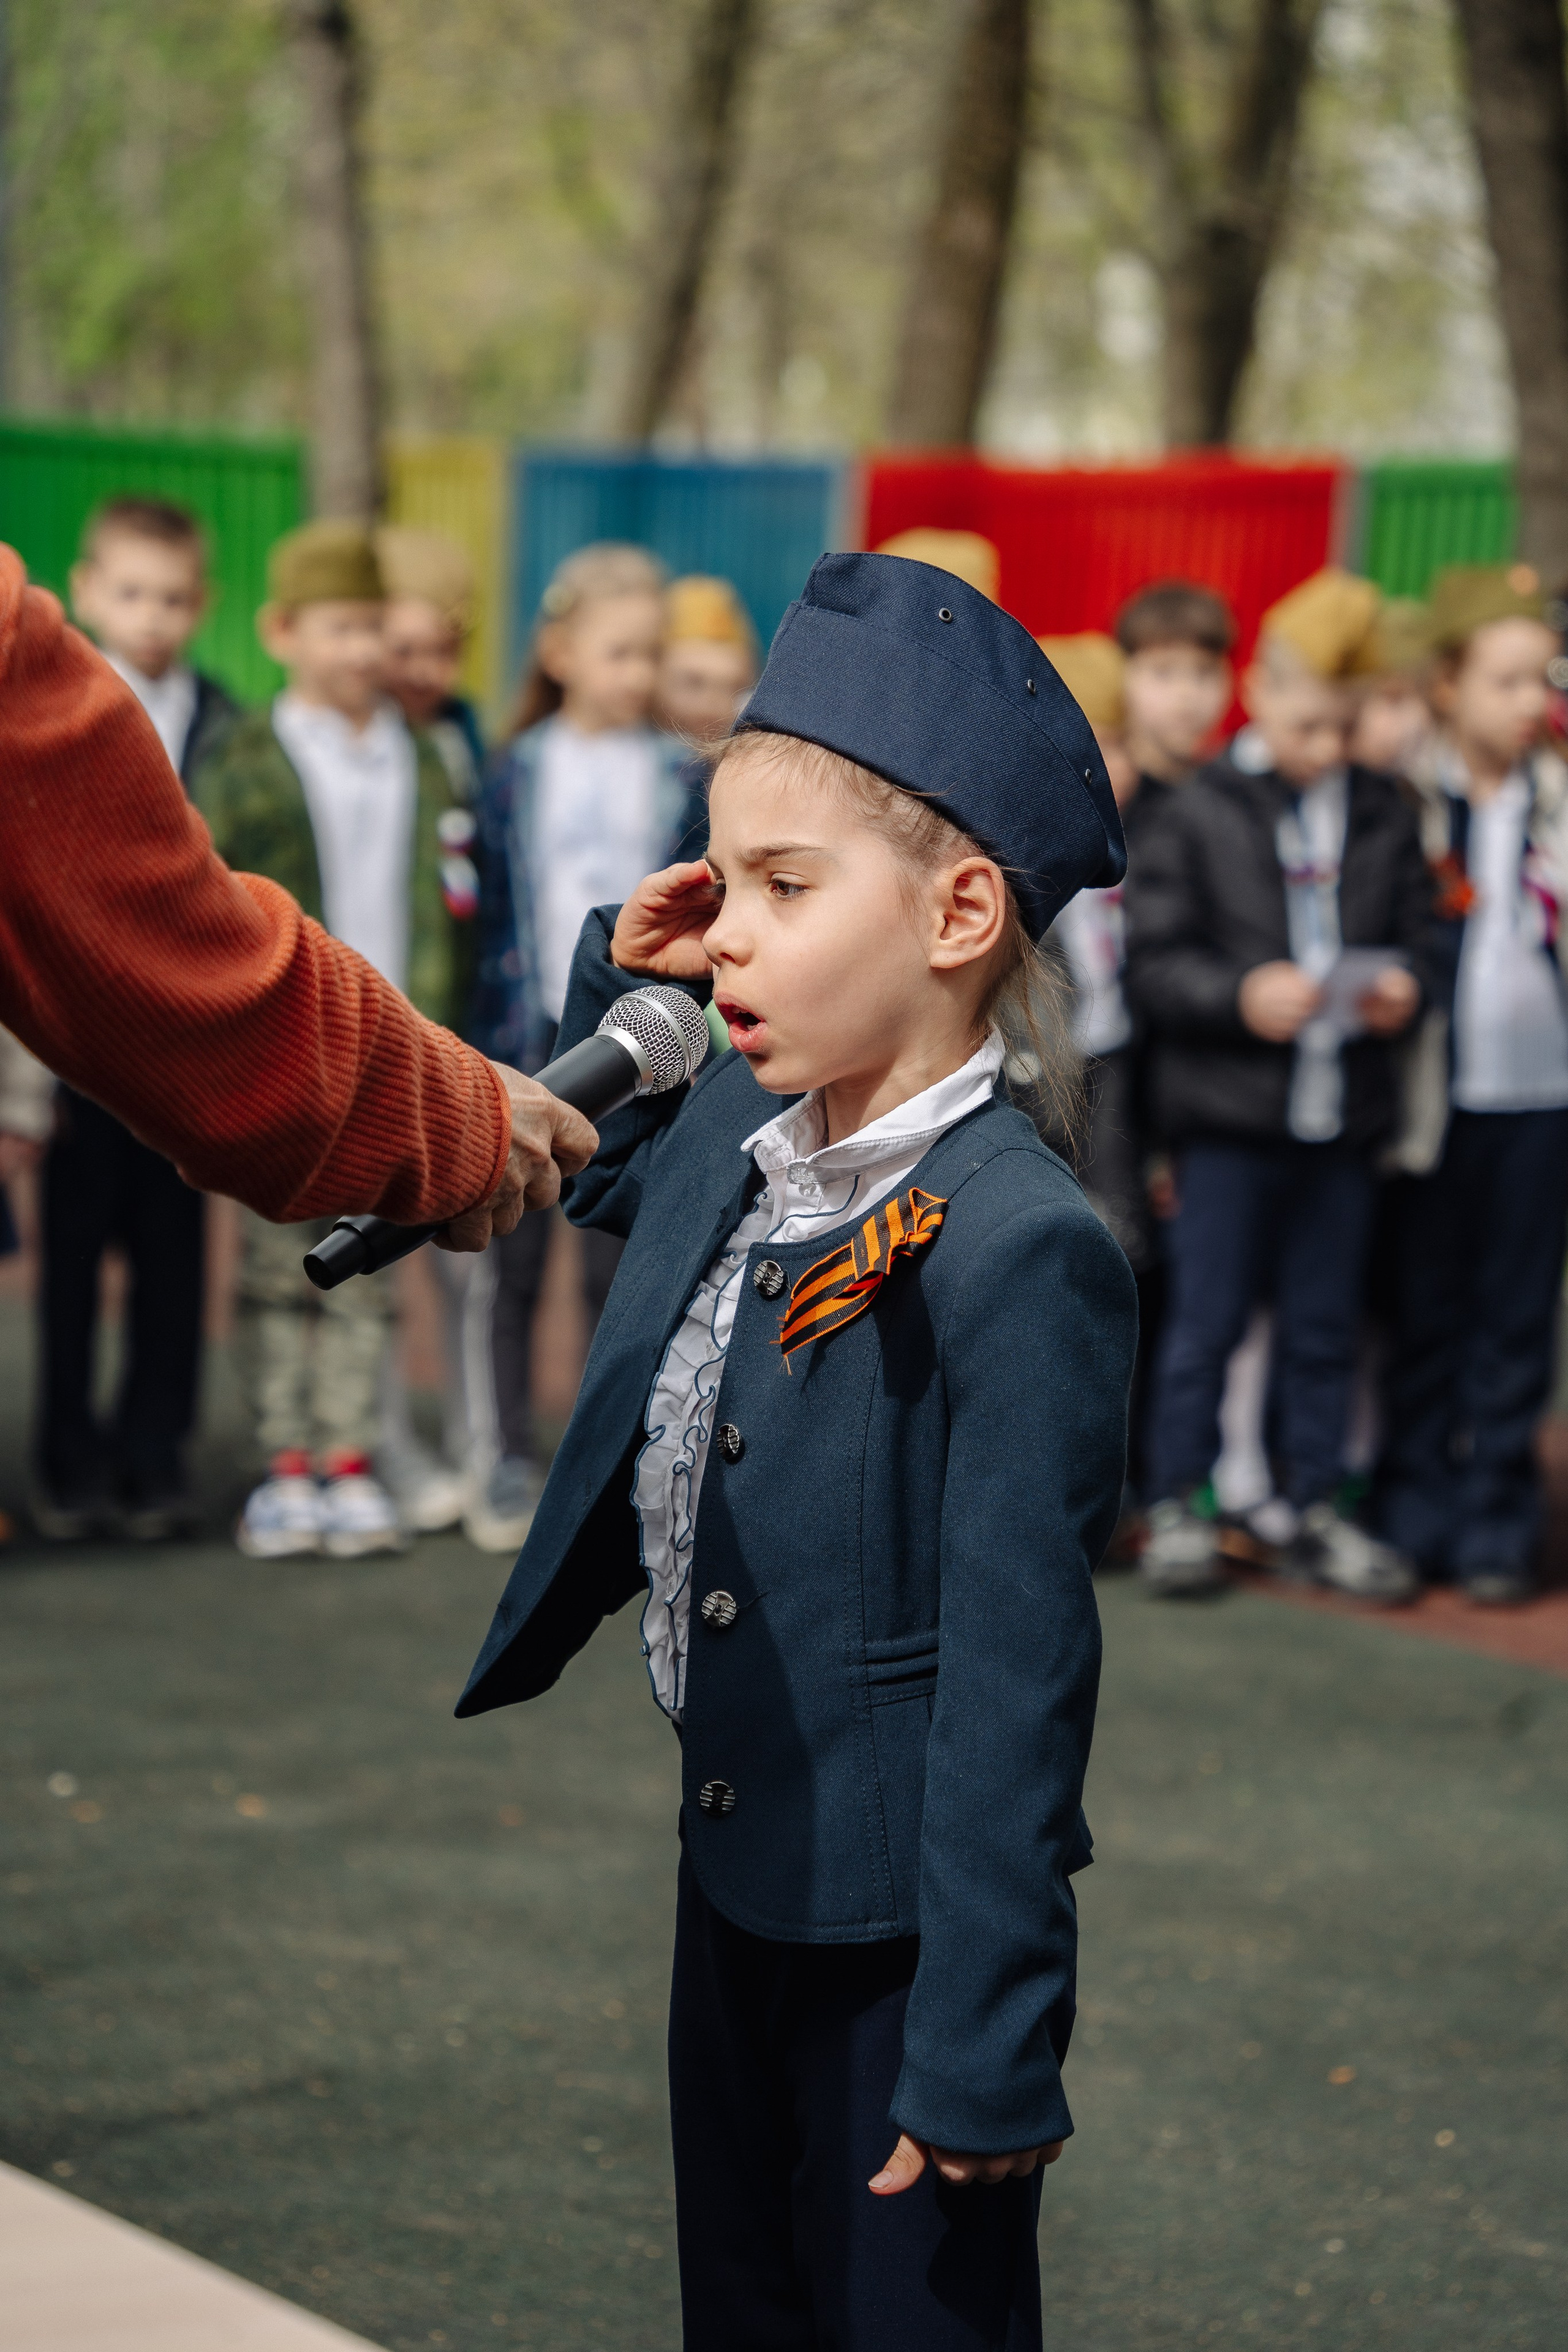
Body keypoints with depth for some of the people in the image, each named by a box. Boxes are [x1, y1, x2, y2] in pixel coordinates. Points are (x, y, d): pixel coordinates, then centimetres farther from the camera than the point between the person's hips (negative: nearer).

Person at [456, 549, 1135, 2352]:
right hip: (734, 1864, 8)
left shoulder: (1018, 1252, -25)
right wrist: (617, 981, 6)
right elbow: (598, 1172, 27)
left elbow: (1017, 1680, -24)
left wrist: (986, 2053, -22)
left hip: (899, 1919, -8)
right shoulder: (735, 1130, 0)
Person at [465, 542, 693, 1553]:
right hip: (536, 1041, 0)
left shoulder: (678, 777, 3)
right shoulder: (521, 771, 0)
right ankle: (507, 1463, 13)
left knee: (622, 1262, 5)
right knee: (513, 1260, 4)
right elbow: (490, 909, 2)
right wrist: (487, 1038, -2)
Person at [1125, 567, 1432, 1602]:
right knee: (1206, 1318, 2)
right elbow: (1151, 961, -5)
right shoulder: (1197, 815, -3)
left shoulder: (1385, 816, 8)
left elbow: (1419, 932, 14)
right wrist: (1241, 996, -19)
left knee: (1326, 1324, 10)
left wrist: (1403, 989, -7)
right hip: (1229, 1111, -3)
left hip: (1345, 1121, 3)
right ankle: (1179, 1505, 13)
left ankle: (1317, 1507, 21)